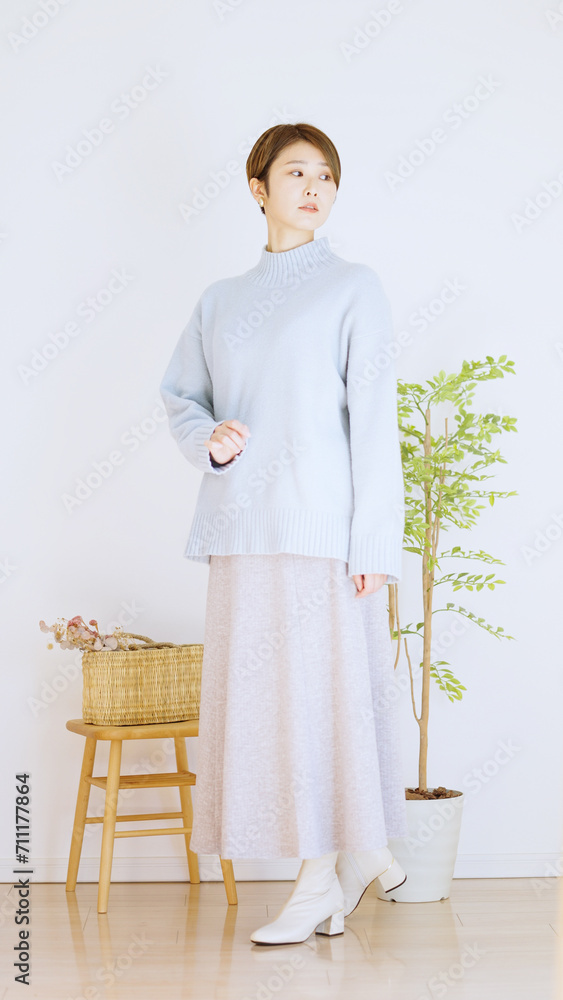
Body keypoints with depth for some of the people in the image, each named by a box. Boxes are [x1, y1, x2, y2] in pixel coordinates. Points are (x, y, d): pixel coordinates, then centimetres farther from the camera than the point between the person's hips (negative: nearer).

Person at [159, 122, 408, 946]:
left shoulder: (354, 289, 3)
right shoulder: (220, 301, 16)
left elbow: (374, 422, -3)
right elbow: (180, 397, 20)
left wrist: (374, 541, -10)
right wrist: (209, 440, -4)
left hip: (320, 522, -5)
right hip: (242, 524, 5)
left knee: (321, 688, -4)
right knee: (254, 692, 5)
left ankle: (321, 883, 7)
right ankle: (363, 856, 18)